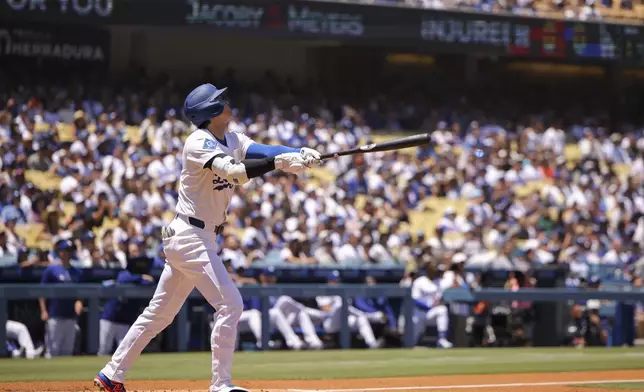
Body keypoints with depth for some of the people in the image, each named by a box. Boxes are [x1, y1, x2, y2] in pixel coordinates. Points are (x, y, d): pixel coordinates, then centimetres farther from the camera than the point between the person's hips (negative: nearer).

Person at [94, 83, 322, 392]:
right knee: (230, 304, -12)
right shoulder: (199, 143, -17)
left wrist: (299, 154, -26)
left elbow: (261, 151, -7)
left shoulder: (232, 140, 10)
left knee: (160, 311, 13)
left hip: (203, 238, 9)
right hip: (190, 236, -9)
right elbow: (232, 172, -33)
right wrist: (280, 162, -40)